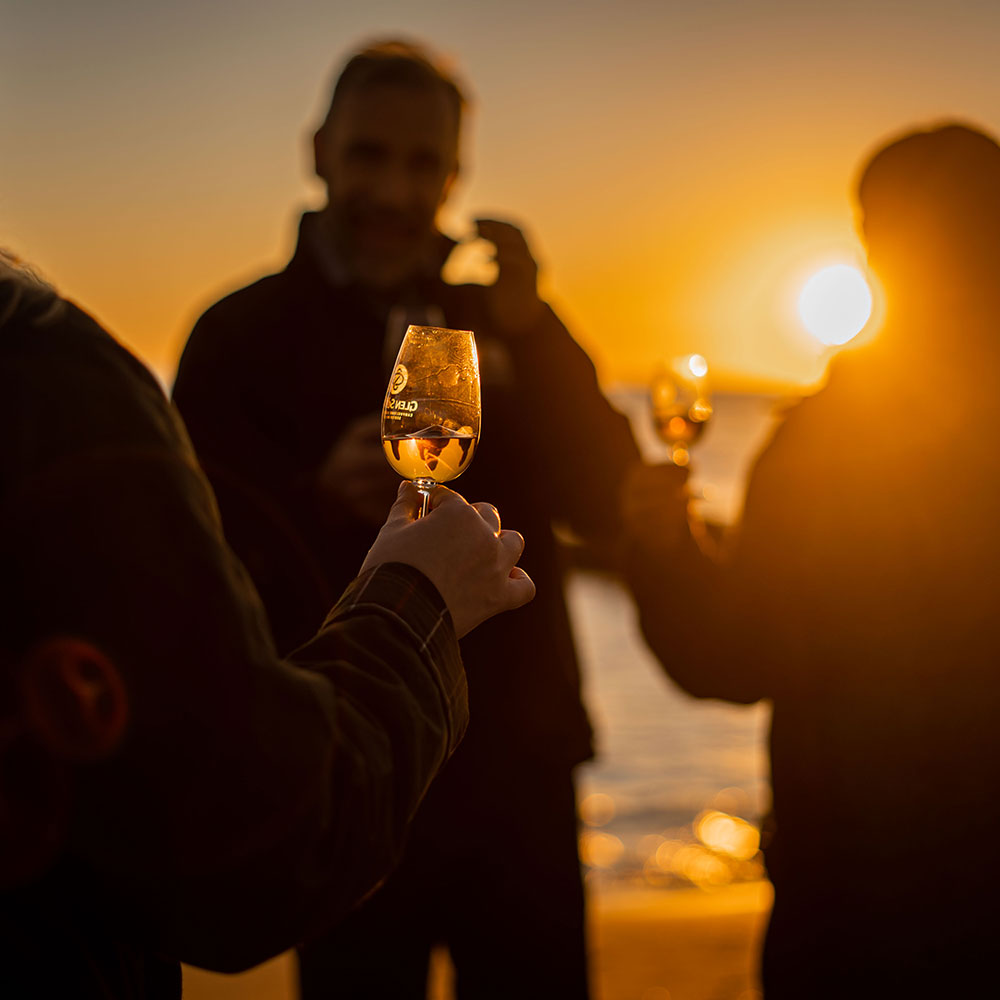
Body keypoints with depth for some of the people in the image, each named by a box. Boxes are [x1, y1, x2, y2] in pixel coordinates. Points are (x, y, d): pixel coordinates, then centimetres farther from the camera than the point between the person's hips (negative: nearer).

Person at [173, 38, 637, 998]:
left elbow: (606, 504, -4)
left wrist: (532, 333, -17)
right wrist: (322, 500, -28)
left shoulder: (499, 322, 8)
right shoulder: (239, 336, -2)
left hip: (518, 780, 3)